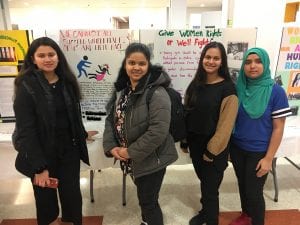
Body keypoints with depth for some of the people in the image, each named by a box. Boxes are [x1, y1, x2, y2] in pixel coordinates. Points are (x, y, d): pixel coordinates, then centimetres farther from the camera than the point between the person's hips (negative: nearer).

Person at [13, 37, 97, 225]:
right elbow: (26, 131, -16)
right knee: (46, 199, 14)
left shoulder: (67, 81, 2)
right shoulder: (26, 87, -13)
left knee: (72, 196, 11)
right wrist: (39, 166, -19)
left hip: (69, 150, 4)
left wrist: (82, 134, 21)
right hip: (43, 153, -3)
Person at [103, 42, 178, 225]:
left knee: (148, 201, 8)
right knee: (144, 197, 27)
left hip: (151, 159, -7)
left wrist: (131, 152, -21)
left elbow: (158, 131, -29)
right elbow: (112, 118, 5)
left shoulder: (157, 94, -23)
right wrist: (111, 147, -9)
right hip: (134, 158, 8)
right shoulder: (122, 90, 3)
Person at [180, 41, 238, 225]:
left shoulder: (227, 88, -14)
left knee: (210, 188, 7)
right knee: (204, 182, 23)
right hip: (195, 143, 5)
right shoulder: (195, 84, 4)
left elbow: (226, 125, -16)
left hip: (214, 149, -5)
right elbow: (187, 114, 8)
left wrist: (212, 151, -14)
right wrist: (184, 140, 9)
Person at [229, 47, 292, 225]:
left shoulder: (276, 92, -14)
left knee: (254, 191, 8)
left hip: (258, 152, -4)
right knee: (242, 184, 21)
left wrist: (268, 158, -11)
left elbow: (278, 128, -11)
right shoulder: (238, 88, -4)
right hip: (237, 148, 4)